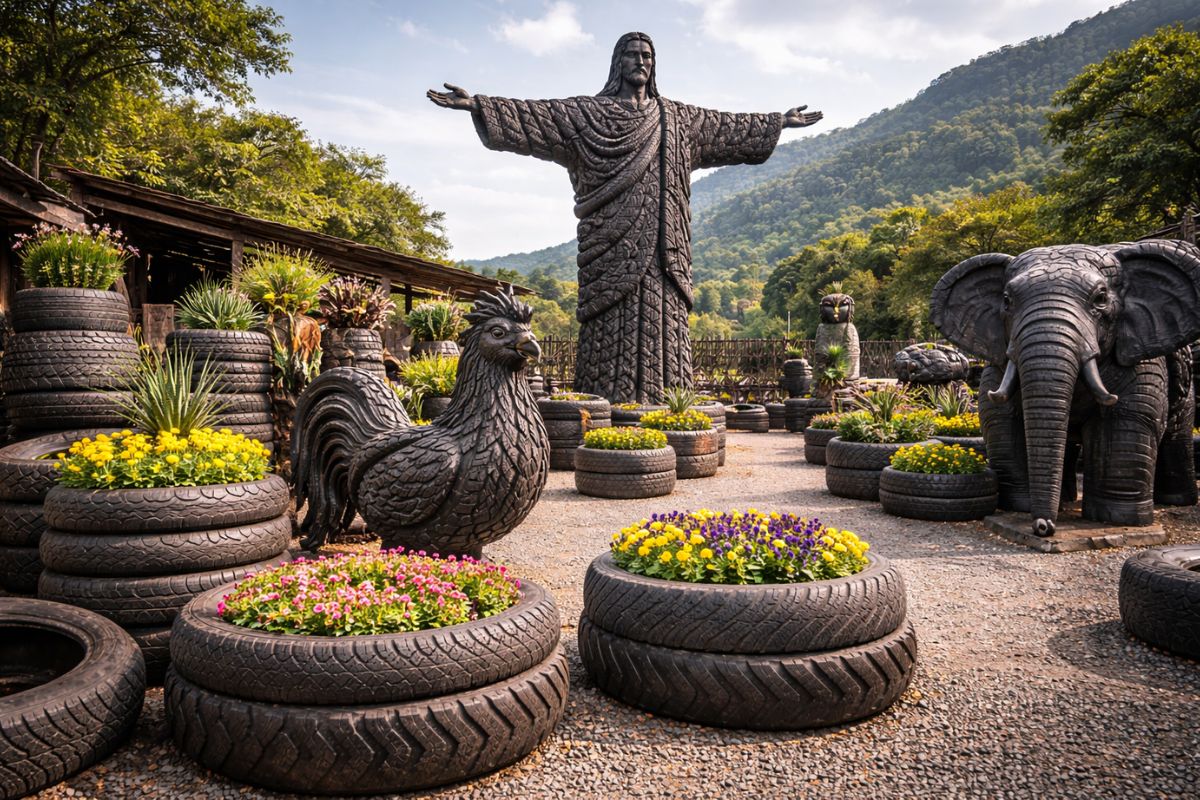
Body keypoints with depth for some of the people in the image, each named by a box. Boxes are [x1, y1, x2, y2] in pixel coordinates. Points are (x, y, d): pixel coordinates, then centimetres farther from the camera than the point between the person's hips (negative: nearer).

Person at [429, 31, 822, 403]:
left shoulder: (676, 117, 21)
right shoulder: (587, 113, 8)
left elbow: (729, 126, 29)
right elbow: (533, 115, -1)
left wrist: (779, 122, 32)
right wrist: (476, 104, -12)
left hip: (662, 246, 4)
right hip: (612, 244, -4)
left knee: (661, 328, 0)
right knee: (613, 328, -8)